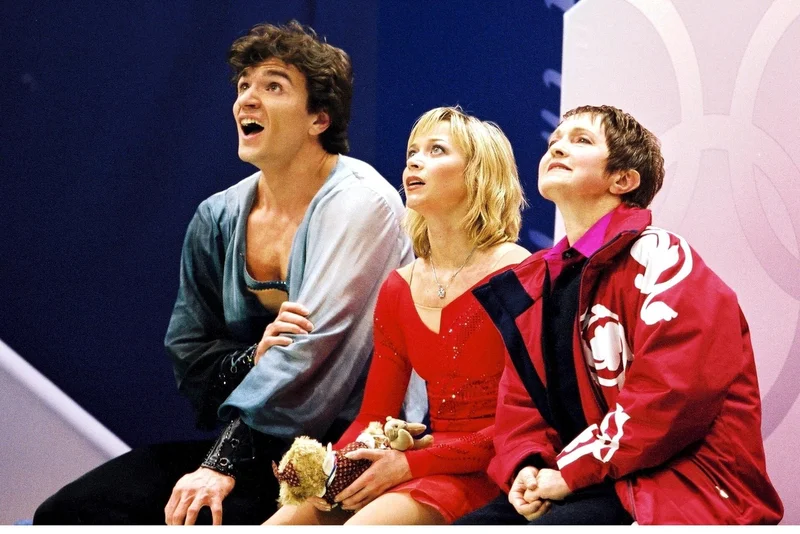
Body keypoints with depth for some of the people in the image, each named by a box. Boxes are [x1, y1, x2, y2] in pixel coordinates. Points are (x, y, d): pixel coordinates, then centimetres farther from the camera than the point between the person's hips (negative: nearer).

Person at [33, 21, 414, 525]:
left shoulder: (359, 202, -11)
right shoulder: (218, 219, 10)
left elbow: (316, 354, -20)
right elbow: (189, 360, 10)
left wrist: (224, 464, -24)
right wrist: (252, 359, -13)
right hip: (250, 441, 7)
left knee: (190, 517, -31)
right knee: (67, 514, -8)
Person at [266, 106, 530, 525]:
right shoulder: (398, 288, 12)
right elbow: (373, 416, 13)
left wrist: (410, 464, -16)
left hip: (486, 475, -6)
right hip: (424, 468, 6)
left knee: (362, 526, -30)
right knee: (281, 522, -13)